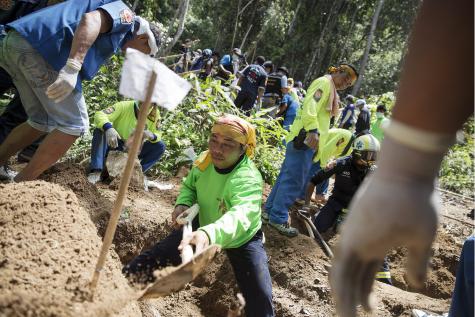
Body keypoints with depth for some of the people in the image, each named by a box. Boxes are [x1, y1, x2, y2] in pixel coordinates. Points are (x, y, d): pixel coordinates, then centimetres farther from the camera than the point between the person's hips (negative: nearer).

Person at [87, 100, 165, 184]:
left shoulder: (155, 114, -12)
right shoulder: (124, 106, -23)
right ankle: (96, 171, -37)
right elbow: (99, 115, -32)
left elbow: (158, 135, -6)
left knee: (160, 146, -17)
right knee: (100, 130, -31)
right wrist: (108, 128, -54)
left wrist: (152, 136, -32)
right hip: (114, 146, -3)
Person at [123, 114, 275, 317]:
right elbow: (190, 185, 4)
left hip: (242, 237, -4)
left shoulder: (248, 179, -39)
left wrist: (209, 234, -80)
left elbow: (240, 216, -60)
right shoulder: (205, 160, -18)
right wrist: (183, 203, -21)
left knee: (260, 299, -10)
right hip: (205, 224, 5)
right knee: (160, 253, -1)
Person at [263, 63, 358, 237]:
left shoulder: (330, 88, 25)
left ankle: (270, 210, 21)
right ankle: (278, 218, -5)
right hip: (306, 138, -11)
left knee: (287, 175, 14)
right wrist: (313, 130, -32)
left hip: (303, 138, 11)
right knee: (294, 180, -9)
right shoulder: (324, 82, -7)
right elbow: (311, 105, -22)